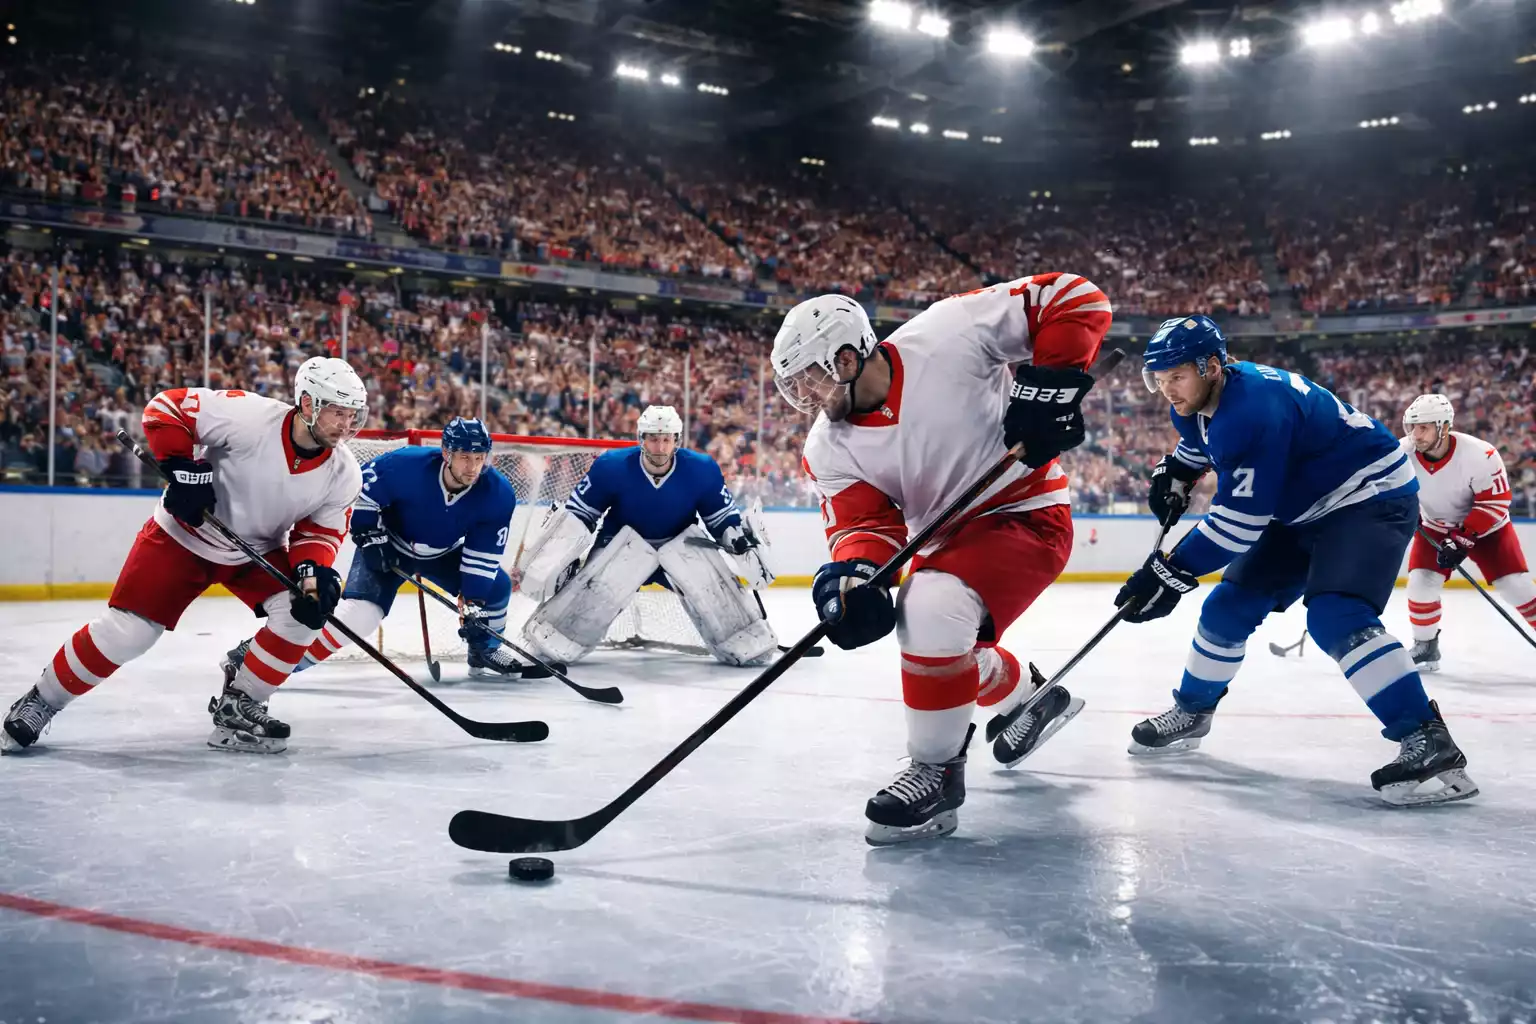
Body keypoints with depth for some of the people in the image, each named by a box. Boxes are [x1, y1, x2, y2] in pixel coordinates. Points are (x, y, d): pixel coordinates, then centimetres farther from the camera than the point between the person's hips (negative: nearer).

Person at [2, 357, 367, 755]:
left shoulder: (343, 473, -15)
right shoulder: (250, 417, -29)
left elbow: (321, 530, -6)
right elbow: (165, 407, -21)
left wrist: (313, 569, -25)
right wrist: (182, 469, -27)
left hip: (259, 549, 4)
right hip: (184, 534, -4)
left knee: (305, 611, -16)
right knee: (125, 631, -7)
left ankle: (237, 707, 1)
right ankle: (40, 702, 18)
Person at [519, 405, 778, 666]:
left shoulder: (701, 469, -16)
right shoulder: (611, 466, -19)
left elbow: (724, 517, -2)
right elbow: (578, 513, -8)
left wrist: (743, 540, -18)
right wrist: (560, 552, -17)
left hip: (680, 545, 1)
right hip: (622, 545, -1)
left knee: (714, 583, -18)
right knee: (597, 585, -24)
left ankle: (746, 643, 3)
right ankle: (552, 640, -7)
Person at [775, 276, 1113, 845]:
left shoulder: (947, 334, -25)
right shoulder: (830, 449, -7)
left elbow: (1077, 298, -20)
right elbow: (863, 520, -13)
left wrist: (1052, 381, -29)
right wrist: (855, 575, -33)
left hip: (1027, 512, -8)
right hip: (950, 536, 8)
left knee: (932, 611, -31)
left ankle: (937, 773, -13)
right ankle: (1033, 701, 52)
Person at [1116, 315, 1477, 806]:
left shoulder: (1254, 408, -32)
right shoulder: (1200, 403, -3)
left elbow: (1240, 520, -32)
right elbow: (1197, 443, 25)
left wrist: (1170, 574, -30)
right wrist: (1172, 476, 6)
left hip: (1371, 495, -10)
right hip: (1303, 508, 10)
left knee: (1335, 617, -30)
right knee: (1229, 606, 9)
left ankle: (1429, 742, -29)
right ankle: (1191, 712, 27)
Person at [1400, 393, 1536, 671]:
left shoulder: (1480, 454, -32)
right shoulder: (1403, 453, -22)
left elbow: (1495, 502, -26)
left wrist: (1462, 540, -30)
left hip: (1486, 526, -2)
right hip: (1435, 528, 2)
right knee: (1421, 583, -11)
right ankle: (1425, 647, 8)